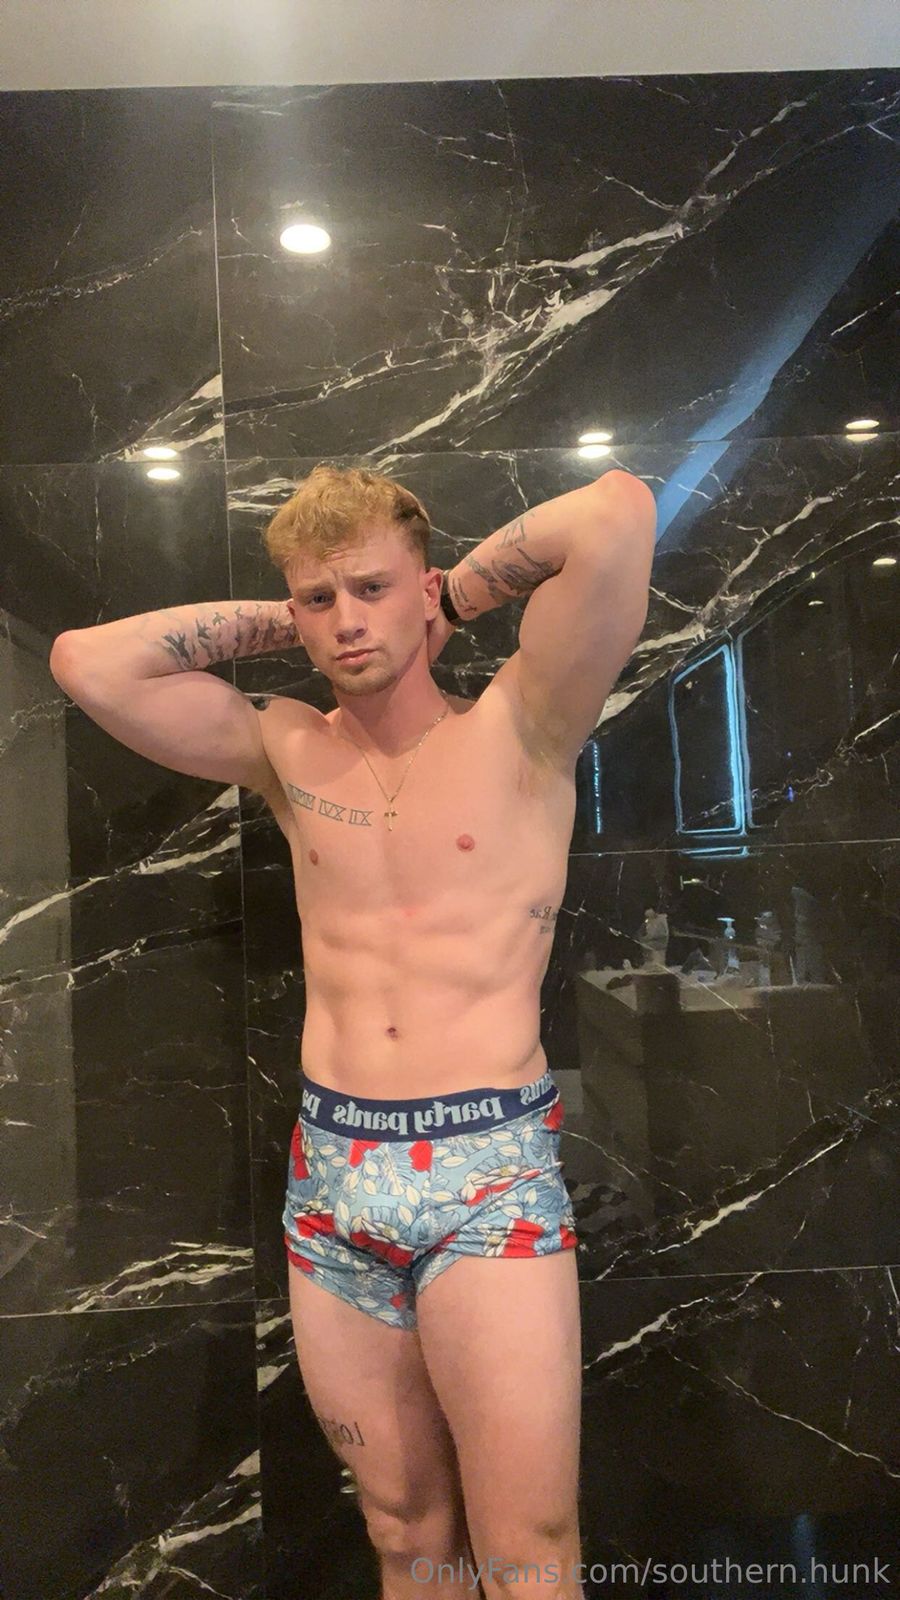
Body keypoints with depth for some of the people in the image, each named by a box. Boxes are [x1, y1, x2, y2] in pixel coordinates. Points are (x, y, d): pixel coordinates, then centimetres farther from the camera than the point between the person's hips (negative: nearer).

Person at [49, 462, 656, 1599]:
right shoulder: (286, 751, 8)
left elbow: (616, 516, -14)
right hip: (328, 1176, 4)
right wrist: (275, 623, 6)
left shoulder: (516, 731, -2)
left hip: (489, 1173, -3)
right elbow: (87, 664, 3)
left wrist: (459, 595, 1)